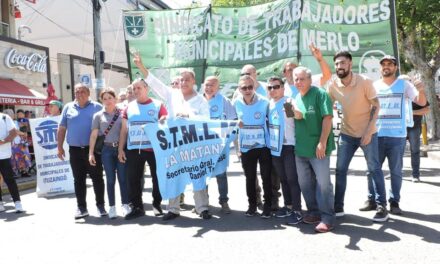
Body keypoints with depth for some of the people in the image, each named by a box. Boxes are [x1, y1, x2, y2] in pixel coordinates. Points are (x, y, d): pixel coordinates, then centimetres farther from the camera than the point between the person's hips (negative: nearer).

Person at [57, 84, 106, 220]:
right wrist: (60, 147, 6)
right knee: (79, 180, 7)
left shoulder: (97, 107, 2)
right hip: (75, 150, 2)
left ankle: (100, 205, 12)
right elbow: (62, 128, 10)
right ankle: (81, 207, 16)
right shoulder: (68, 107, 9)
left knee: (97, 178, 3)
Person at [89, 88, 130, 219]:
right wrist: (91, 153, -2)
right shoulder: (98, 115, 7)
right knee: (110, 179, 5)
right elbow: (94, 135, 4)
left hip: (121, 148, 0)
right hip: (107, 149, 1)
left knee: (123, 178, 2)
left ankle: (125, 205, 13)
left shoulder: (122, 113, 5)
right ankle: (112, 207, 13)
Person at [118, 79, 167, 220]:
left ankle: (157, 204, 22)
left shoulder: (158, 105, 3)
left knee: (157, 178, 5)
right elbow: (124, 130, 13)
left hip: (154, 149, -3)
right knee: (133, 179, 4)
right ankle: (136, 207, 15)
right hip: (133, 149, 3)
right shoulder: (129, 107, 13)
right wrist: (120, 149, 8)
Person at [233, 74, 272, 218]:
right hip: (246, 147, 2)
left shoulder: (264, 102, -12)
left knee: (266, 177, 5)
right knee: (250, 177, 13)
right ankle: (252, 204, 27)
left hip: (263, 145, -2)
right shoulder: (236, 103, -4)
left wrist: (271, 138, -5)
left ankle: (267, 205, 19)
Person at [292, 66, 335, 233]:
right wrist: (296, 116, -5)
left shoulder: (320, 94, -9)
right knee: (305, 183, 15)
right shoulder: (296, 98, 13)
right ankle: (314, 211, 30)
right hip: (301, 148, 8)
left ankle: (327, 217, 8)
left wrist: (322, 142, -22)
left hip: (317, 147, -8)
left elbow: (327, 118, -16)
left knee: (323, 182, -2)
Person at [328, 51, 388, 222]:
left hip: (367, 133, -4)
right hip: (347, 133, 4)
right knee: (340, 170, 4)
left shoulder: (364, 81, -16)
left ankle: (382, 205, 15)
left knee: (374, 169, 3)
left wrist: (368, 131, -18)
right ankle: (338, 207, 13)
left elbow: (375, 106, -12)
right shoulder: (333, 85, -7)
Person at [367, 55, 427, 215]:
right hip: (376, 135, 2)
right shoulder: (373, 86, 8)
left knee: (396, 170, 5)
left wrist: (421, 91, -23)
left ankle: (394, 201, 13)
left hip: (397, 136, -1)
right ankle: (372, 199, 17)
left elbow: (421, 103, -3)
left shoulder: (404, 85, 4)